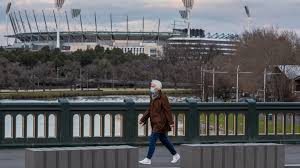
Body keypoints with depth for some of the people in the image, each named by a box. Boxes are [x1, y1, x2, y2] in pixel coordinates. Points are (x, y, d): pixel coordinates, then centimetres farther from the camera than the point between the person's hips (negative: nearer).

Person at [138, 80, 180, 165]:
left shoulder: (163, 97, -14)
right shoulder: (152, 97, 11)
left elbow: (168, 110, -15)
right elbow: (149, 110, 16)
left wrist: (171, 122, -17)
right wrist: (143, 119, 10)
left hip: (160, 122, -9)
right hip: (155, 122, 9)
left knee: (152, 139, -10)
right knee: (163, 139, 16)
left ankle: (148, 159, -6)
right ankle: (175, 155, 28)